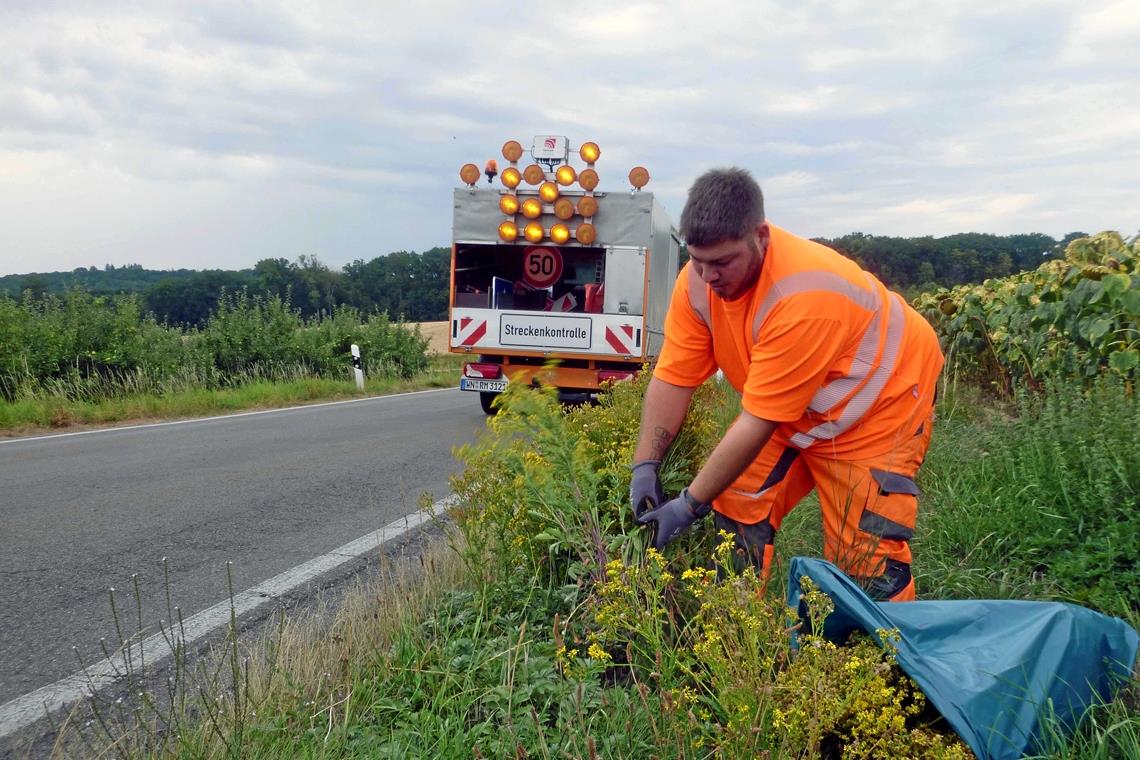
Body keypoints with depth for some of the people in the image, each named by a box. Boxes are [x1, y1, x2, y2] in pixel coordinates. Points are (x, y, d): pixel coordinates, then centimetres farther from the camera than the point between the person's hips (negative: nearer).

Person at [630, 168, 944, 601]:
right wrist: (644, 467, -20)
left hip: (880, 402, -6)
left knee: (866, 558, -9)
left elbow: (758, 421, -33)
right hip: (792, 413, 7)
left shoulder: (804, 296, -38)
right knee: (735, 511, -1)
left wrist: (690, 505, -27)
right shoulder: (698, 279, -17)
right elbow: (672, 380, -12)